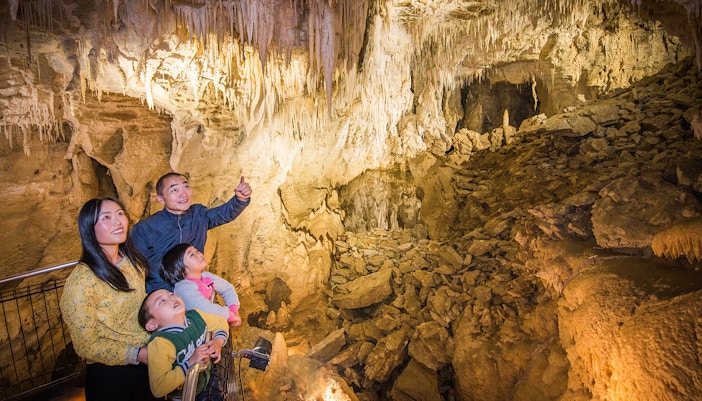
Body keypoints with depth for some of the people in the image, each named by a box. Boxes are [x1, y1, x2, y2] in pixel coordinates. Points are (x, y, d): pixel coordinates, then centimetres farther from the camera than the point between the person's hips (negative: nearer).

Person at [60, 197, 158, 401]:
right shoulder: (81, 280, -21)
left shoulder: (133, 261, -4)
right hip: (111, 373, -5)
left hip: (148, 363, 5)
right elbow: (86, 346, -16)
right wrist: (138, 354, -22)